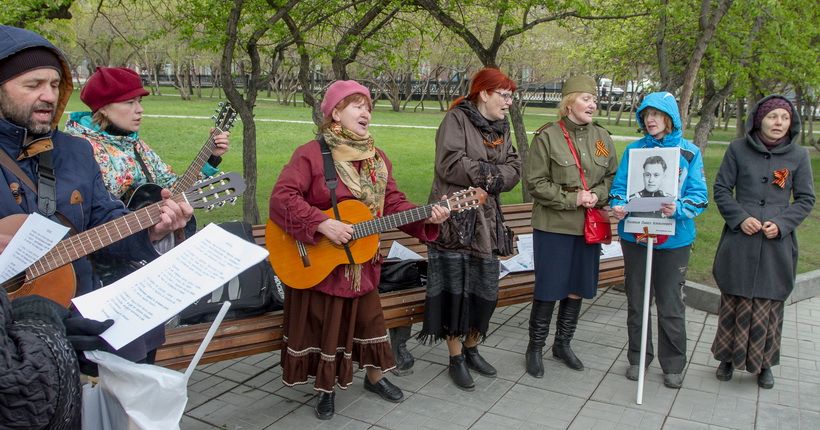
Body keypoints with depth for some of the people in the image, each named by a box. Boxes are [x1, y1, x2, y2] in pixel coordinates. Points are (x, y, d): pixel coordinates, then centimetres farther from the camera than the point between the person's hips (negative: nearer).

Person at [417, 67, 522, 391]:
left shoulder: (501, 127, 15)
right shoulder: (456, 119, -6)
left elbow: (514, 169, 5)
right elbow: (451, 165, -20)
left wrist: (479, 174, -12)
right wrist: (491, 172, -10)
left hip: (486, 219, 7)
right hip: (455, 219, -7)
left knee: (486, 288, 10)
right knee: (456, 288, -1)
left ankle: (471, 349, 30)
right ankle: (456, 359, 14)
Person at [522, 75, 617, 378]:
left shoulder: (602, 137, 7)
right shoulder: (547, 137, -8)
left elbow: (613, 177, 12)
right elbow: (534, 183, -10)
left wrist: (598, 195, -8)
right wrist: (572, 198, -16)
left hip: (589, 226, 5)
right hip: (554, 227, -5)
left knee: (577, 288, 13)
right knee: (549, 290, 0)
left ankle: (563, 344, 32)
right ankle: (535, 347, 19)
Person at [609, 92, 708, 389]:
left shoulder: (689, 152, 0)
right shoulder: (634, 150, 6)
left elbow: (699, 196, -5)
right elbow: (619, 186, 5)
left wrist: (678, 209, -26)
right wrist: (618, 206, -17)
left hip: (673, 239, -2)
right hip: (634, 235, 2)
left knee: (671, 305, 5)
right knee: (636, 301, 12)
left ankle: (673, 365, 22)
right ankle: (638, 357, 28)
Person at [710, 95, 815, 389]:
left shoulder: (798, 156, 2)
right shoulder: (738, 149, -1)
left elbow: (806, 199, 6)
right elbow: (721, 188, 2)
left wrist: (782, 224, -10)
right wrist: (740, 218, -12)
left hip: (777, 244, 1)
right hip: (739, 241, 0)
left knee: (770, 304, 7)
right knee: (734, 301, 7)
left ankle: (763, 363, 25)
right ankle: (728, 357, 25)